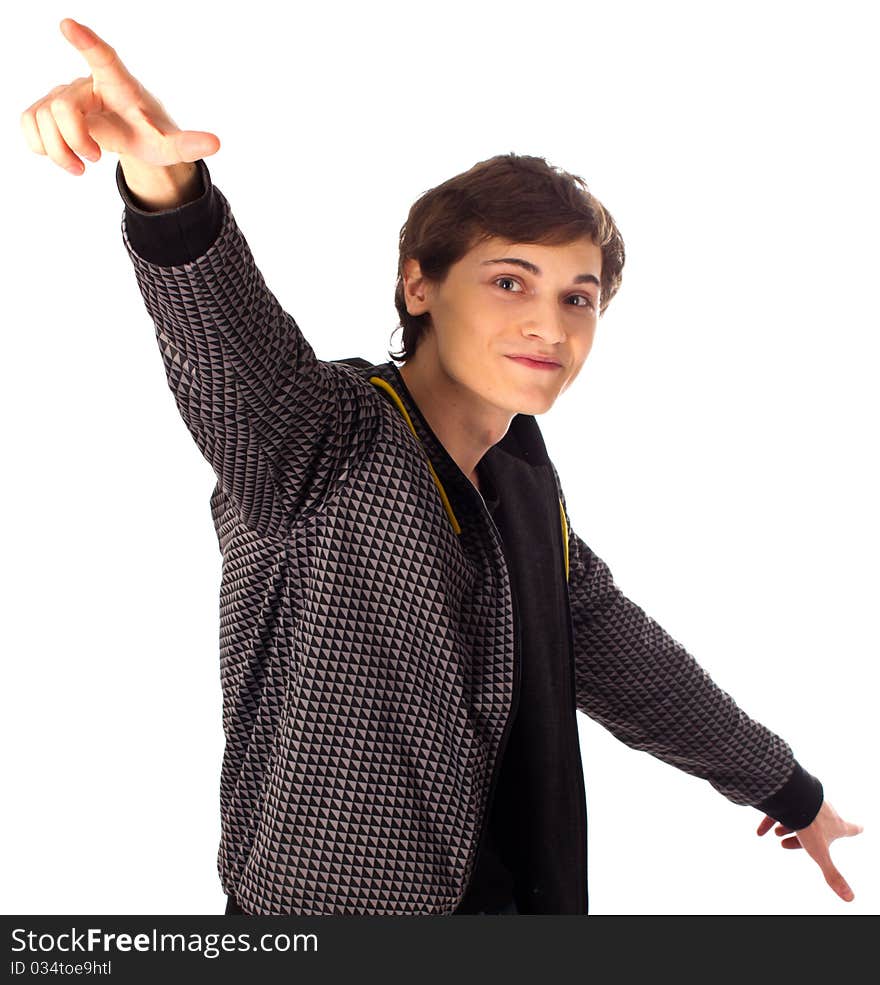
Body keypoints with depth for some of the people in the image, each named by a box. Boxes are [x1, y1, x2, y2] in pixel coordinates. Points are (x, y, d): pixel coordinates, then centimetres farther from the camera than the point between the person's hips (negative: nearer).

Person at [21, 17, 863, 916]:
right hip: (326, 894, -6)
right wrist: (165, 182, -59)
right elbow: (228, 344, -39)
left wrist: (789, 790, 23)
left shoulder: (527, 486, 3)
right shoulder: (324, 442, -18)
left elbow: (624, 657, 14)